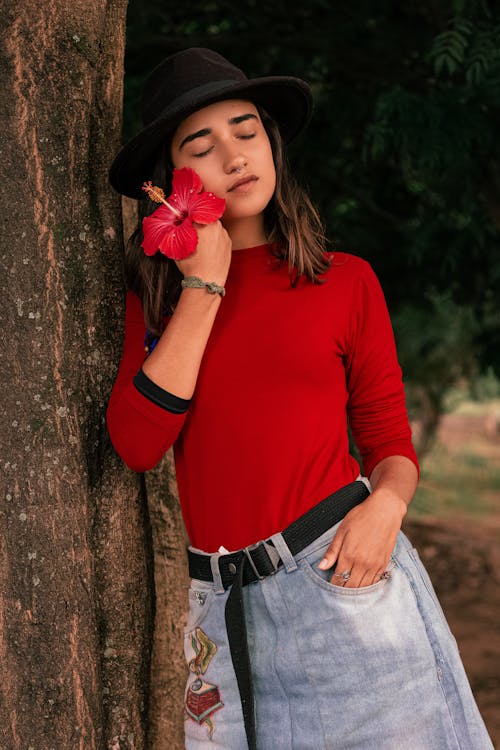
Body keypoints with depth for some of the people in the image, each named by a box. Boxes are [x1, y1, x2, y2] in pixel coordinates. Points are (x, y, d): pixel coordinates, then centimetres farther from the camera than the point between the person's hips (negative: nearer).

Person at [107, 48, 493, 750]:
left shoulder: (346, 282, 4)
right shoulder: (154, 292, 7)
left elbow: (390, 442, 9)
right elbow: (137, 444, -8)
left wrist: (387, 504, -14)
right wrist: (203, 286, -6)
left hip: (338, 572, -1)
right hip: (215, 605, 2)